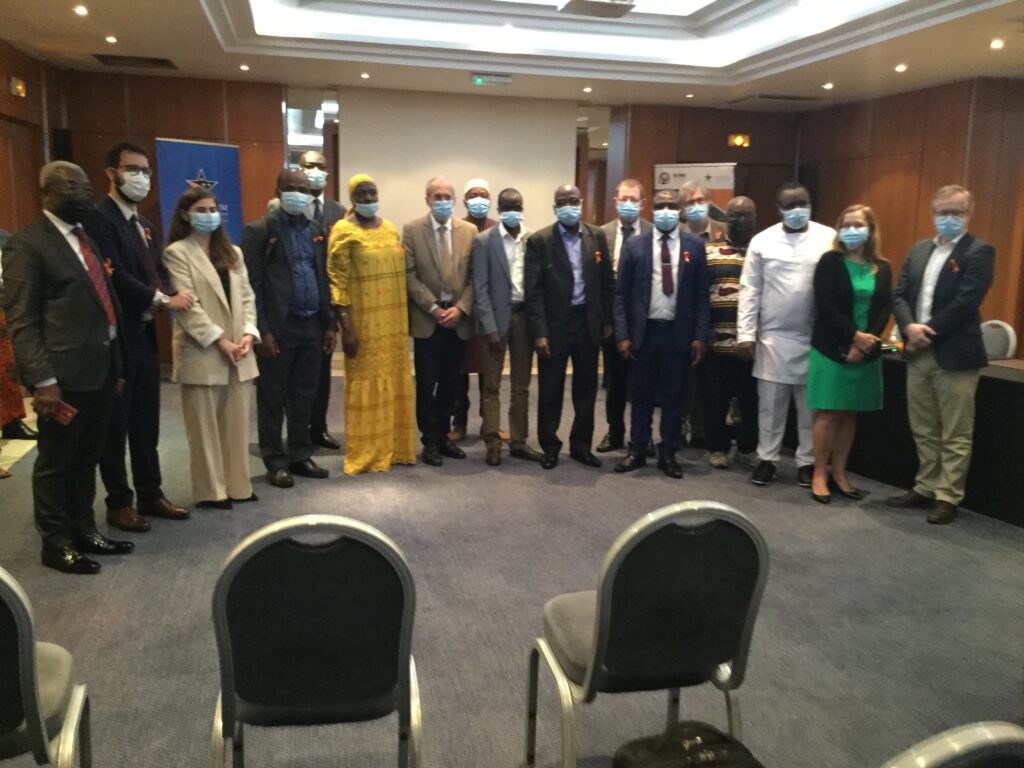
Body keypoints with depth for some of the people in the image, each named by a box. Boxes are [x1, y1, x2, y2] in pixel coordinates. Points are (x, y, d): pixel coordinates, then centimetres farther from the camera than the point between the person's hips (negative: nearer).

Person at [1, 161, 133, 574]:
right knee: (56, 461, 7)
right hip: (65, 373, -7)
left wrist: (115, 362, 15)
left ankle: (83, 529, 31)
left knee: (87, 457, 18)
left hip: (101, 367, 7)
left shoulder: (85, 237, 14)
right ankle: (56, 543, 21)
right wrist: (42, 380, -19)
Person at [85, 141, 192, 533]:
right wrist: (162, 300, -17)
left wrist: (162, 298, -8)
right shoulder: (99, 218, -12)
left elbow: (157, 270, 13)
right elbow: (114, 275, -22)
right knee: (116, 424, 4)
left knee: (146, 422, 14)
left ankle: (150, 494, 25)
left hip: (144, 334, 8)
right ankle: (119, 502, 16)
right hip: (116, 337, -8)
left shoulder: (143, 223, 16)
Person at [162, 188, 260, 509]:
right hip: (202, 352, -5)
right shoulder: (177, 252, -3)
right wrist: (219, 340, -16)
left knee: (237, 424, 9)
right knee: (205, 427, 3)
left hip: (239, 352, 6)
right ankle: (211, 491, 12)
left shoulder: (233, 252, 16)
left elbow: (246, 297, 11)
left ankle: (237, 486, 18)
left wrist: (248, 334, -5)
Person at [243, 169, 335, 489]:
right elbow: (252, 285, -9)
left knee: (304, 397, 12)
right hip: (279, 327, -5)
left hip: (312, 326, 5)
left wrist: (329, 324, 10)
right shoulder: (260, 230, -5)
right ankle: (276, 462, 14)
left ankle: (300, 456, 23)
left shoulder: (316, 231, 13)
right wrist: (262, 330, -14)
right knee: (273, 398, 4)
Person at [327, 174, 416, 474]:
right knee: (366, 384, 2)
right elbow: (337, 282, -10)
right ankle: (366, 453, 13)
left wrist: (407, 318, 11)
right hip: (364, 323, -6)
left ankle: (395, 447, 25)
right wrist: (346, 327, -16)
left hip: (394, 321, 6)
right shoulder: (343, 232, -6)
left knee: (396, 381, 11)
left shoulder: (390, 229, 11)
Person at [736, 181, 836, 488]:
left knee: (812, 406, 8)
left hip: (816, 337, 0)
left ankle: (808, 461, 21)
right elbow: (750, 290, 1)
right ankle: (767, 458, 20)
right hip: (773, 336, 0)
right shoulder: (762, 241, 1)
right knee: (770, 403, 7)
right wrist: (745, 334, -4)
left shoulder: (828, 238, -1)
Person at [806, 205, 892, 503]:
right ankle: (820, 474, 8)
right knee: (828, 413, -2)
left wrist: (866, 343, -11)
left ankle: (838, 473, 18)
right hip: (831, 349, -4)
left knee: (850, 414, 9)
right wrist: (854, 335, -17)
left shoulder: (882, 268, 8)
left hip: (866, 352, 4)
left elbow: (885, 310, 3)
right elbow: (825, 307, -11)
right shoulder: (830, 262, -2)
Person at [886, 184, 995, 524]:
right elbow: (899, 294, 7)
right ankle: (926, 488, 27)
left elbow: (965, 302, -17)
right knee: (924, 431, 15)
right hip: (918, 354, 7)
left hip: (955, 355, -6)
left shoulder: (979, 252, -7)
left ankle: (948, 497, 11)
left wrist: (927, 332, -15)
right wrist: (910, 327, -11)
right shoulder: (919, 250, 13)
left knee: (955, 435, 3)